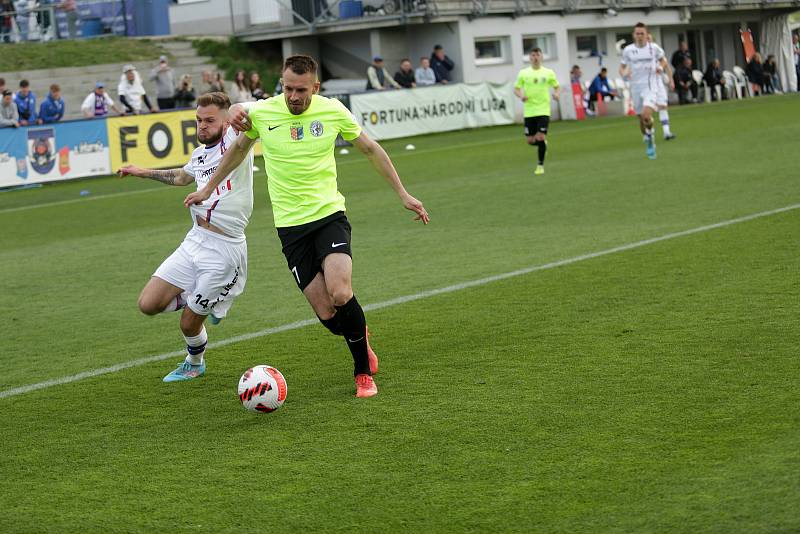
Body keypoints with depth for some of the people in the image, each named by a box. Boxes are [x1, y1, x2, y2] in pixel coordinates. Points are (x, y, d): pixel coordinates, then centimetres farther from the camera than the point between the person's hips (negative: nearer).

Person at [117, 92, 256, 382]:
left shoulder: (234, 142, -10)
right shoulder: (199, 154, 13)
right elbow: (182, 176, 37)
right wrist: (144, 172, 47)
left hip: (224, 250, -7)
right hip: (194, 240, 7)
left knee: (188, 323, 4)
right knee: (148, 304, 0)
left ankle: (195, 363, 37)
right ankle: (206, 300, 24)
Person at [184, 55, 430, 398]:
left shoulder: (333, 111, -4)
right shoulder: (260, 112, -3)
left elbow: (370, 150, 11)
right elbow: (238, 149, 19)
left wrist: (403, 194, 12)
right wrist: (209, 188, 26)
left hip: (329, 215, -1)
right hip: (290, 226, 1)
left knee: (340, 295, -23)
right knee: (327, 315, -8)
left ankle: (363, 372, 1)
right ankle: (359, 336, 30)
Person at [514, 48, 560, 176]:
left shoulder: (548, 73, 3)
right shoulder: (523, 73, 5)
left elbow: (557, 87, 12)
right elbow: (516, 89, 10)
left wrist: (557, 94, -11)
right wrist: (521, 96, -12)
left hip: (543, 110, -2)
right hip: (529, 111, 2)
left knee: (540, 138, -13)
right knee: (531, 141, 2)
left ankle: (541, 165, 1)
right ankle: (543, 143, 37)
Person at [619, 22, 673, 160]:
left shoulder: (654, 48, 0)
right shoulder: (628, 50, 1)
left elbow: (663, 60, 17)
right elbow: (622, 67, 9)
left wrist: (661, 67, -3)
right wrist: (624, 73, -14)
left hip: (651, 86, -2)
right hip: (636, 86, 2)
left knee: (646, 114, -24)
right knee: (641, 119, 7)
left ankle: (650, 136, 5)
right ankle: (649, 143, 29)